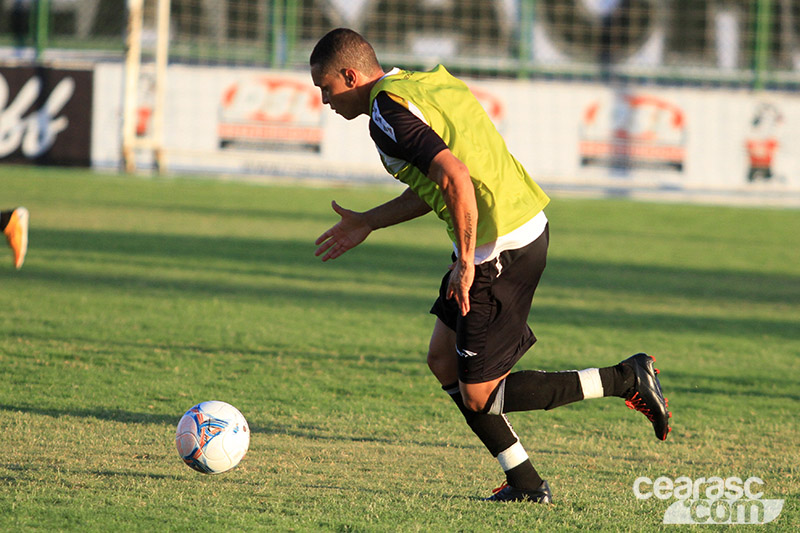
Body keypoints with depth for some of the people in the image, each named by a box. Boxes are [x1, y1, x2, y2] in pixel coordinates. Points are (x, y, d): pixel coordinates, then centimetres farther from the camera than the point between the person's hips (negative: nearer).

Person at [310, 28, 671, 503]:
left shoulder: (388, 113, -15)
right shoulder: (429, 82, 15)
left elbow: (455, 177, -28)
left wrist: (465, 263, -20)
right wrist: (367, 223, 29)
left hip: (500, 251, -10)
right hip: (529, 227, 10)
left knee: (477, 396, 1)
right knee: (444, 361, 18)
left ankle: (625, 380, 1)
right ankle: (526, 483, 19)